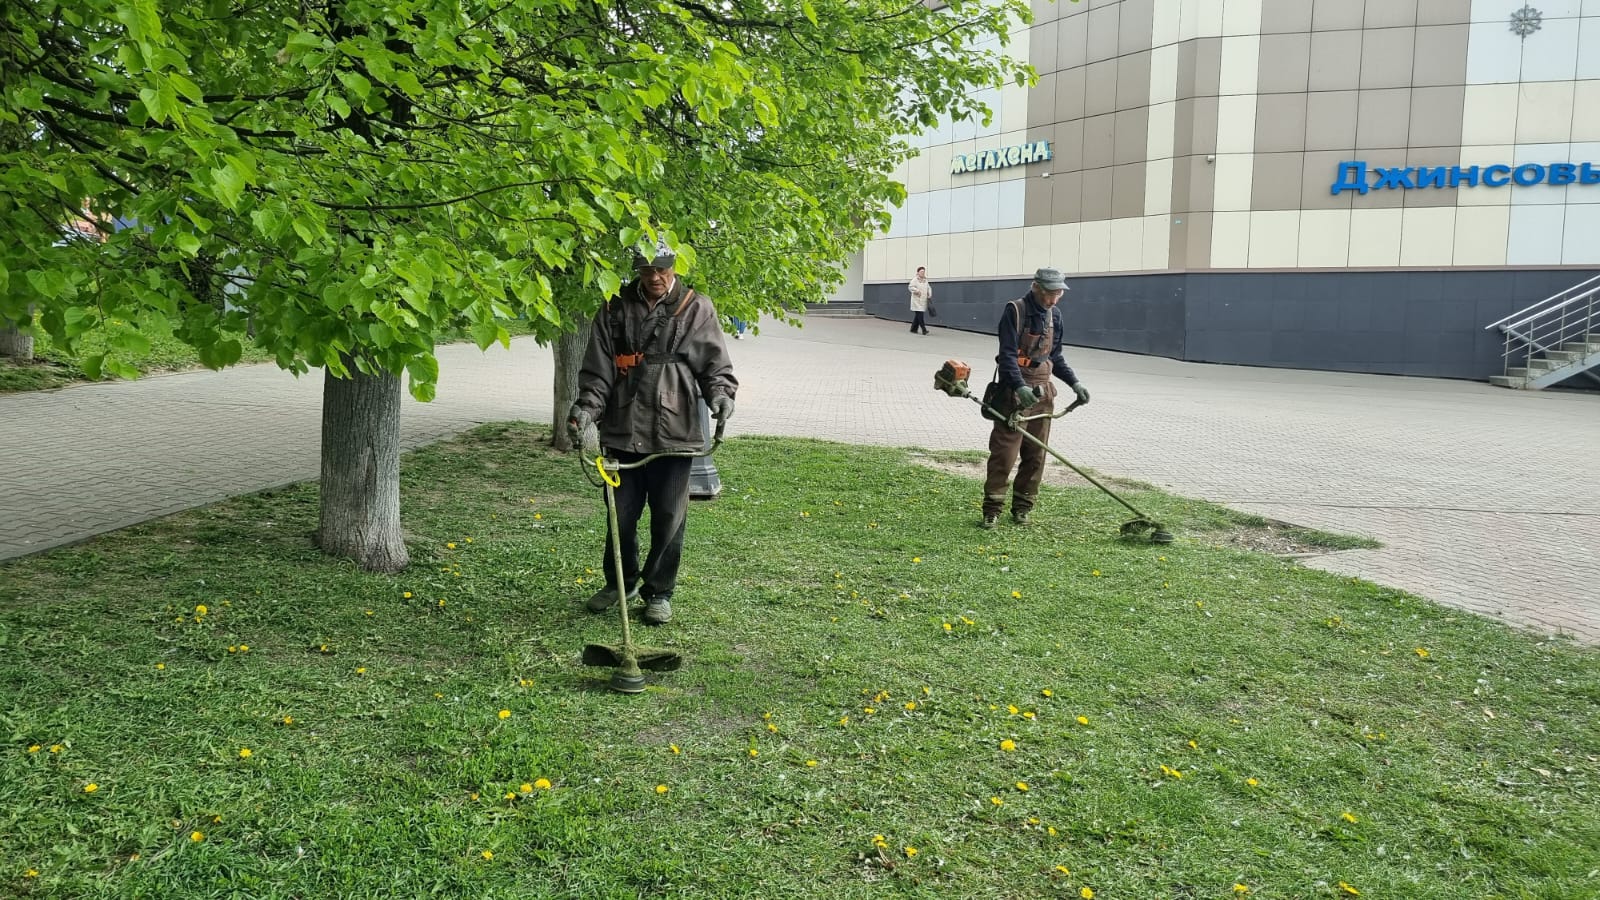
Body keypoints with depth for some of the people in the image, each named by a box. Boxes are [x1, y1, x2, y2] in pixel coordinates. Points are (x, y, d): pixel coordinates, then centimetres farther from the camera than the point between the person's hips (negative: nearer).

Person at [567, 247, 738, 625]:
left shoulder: (696, 308, 2)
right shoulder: (615, 309, 7)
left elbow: (715, 364, 2)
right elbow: (597, 369, 7)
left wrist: (720, 394, -18)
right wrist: (587, 408, -7)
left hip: (674, 431, -2)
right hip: (624, 429, 2)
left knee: (669, 517, 4)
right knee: (622, 513, 11)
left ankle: (659, 592, 21)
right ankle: (621, 582, 33)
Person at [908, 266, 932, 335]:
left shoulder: (925, 280, 15)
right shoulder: (915, 280, -5)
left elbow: (929, 288, 23)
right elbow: (910, 287, -14)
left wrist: (929, 295, 8)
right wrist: (916, 291, -26)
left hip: (923, 301, 7)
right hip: (917, 301, -7)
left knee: (917, 316, 10)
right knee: (920, 315, -13)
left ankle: (913, 329, 19)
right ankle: (924, 329, -17)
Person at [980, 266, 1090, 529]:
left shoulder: (1055, 315, 11)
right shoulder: (1015, 311, -10)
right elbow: (1008, 354, -18)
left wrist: (1074, 382, 12)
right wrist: (1020, 387, -30)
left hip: (1042, 392, 7)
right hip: (1015, 391, -7)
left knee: (1035, 455, 7)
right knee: (1004, 452, -8)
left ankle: (1022, 507, 17)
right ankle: (992, 509, -1)